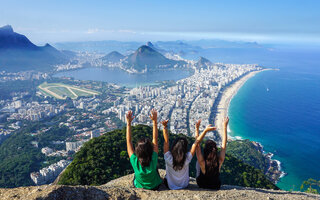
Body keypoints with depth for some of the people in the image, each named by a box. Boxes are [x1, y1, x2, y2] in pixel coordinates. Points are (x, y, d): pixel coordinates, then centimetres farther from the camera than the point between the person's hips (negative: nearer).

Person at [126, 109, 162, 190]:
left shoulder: (135, 162, -35)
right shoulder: (153, 160, -36)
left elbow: (129, 141, -27)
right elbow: (155, 139, -28)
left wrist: (128, 123, -27)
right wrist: (154, 121, -28)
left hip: (139, 187, 0)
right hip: (155, 187, 0)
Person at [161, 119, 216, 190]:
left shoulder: (169, 158, -32)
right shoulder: (187, 159, -29)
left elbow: (166, 141, -32)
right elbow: (196, 143, -26)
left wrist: (165, 127, -41)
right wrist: (205, 130, -22)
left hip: (170, 186, -1)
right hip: (184, 186, 1)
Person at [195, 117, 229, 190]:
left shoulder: (202, 162, -35)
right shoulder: (219, 161, -29)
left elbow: (197, 145, -27)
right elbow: (224, 145, -19)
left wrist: (197, 128, -29)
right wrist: (225, 126, -16)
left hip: (202, 185, -1)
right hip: (216, 186, 2)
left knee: (198, 162, 20)